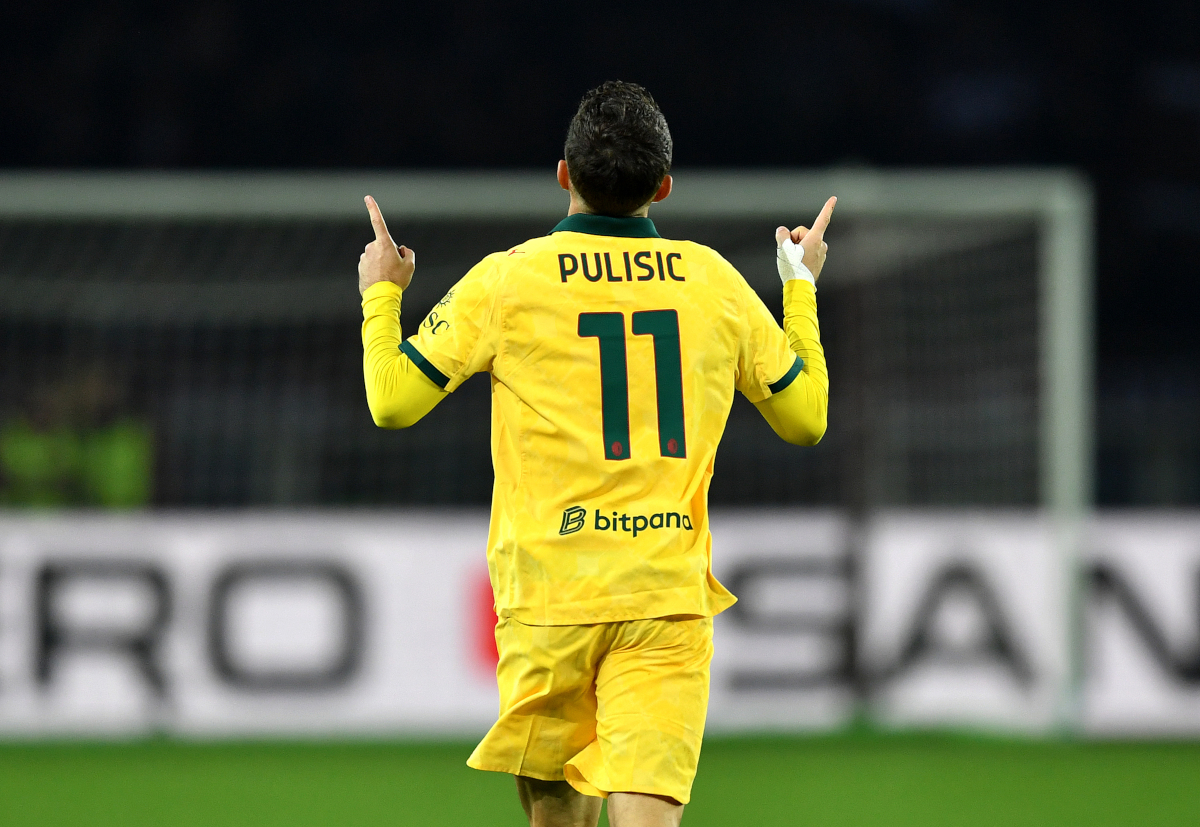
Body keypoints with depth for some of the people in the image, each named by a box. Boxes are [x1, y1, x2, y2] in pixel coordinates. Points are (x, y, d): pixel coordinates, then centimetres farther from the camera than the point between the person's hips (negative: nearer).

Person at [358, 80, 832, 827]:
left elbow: (393, 401, 2)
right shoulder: (714, 282, 6)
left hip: (548, 596, -1)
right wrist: (802, 287, 32)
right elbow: (807, 416, 18)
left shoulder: (507, 280, -2)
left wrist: (382, 294, 19)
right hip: (668, 598, 1)